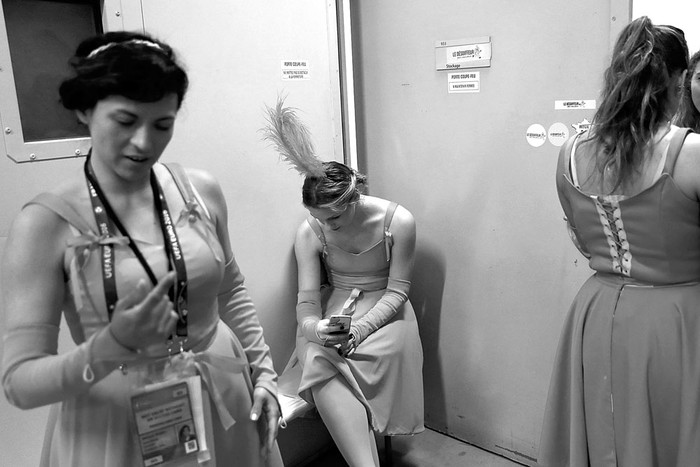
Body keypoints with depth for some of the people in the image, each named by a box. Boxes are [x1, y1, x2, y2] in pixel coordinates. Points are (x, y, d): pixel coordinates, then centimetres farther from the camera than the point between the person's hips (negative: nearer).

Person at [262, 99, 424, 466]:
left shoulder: (398, 222, -15)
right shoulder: (309, 232, -9)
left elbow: (397, 290, -9)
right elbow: (307, 298, -8)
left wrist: (358, 329, -23)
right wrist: (313, 329, -32)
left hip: (382, 307, -1)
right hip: (333, 307, 2)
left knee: (326, 367, -30)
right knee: (322, 363, -31)